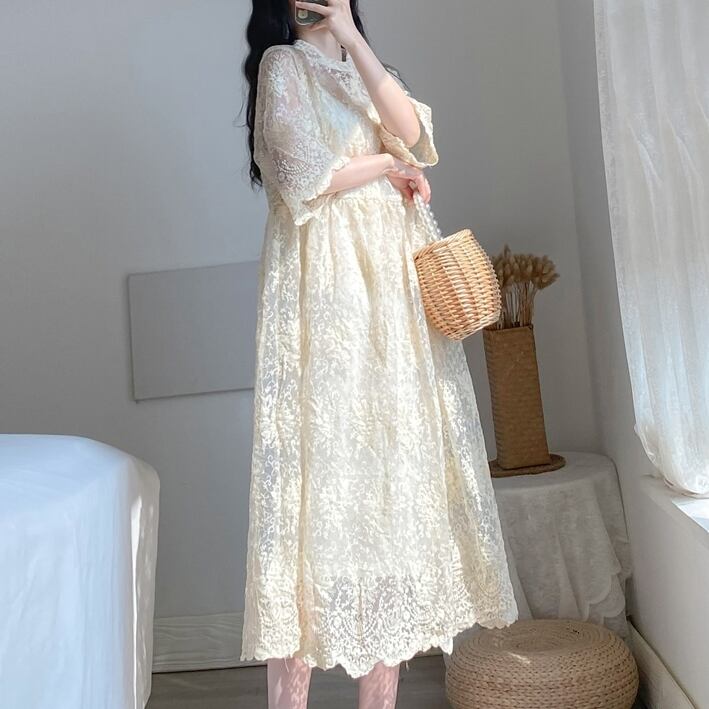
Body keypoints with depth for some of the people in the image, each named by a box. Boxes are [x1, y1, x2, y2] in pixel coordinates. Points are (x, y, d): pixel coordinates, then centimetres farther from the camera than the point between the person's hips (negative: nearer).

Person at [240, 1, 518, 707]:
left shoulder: (364, 74, 22)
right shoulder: (282, 65, 4)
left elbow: (411, 131, 0)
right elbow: (311, 178, -11)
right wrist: (389, 163, 3)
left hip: (391, 281, 6)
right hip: (324, 284, -6)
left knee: (392, 446, 2)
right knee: (323, 451, -10)